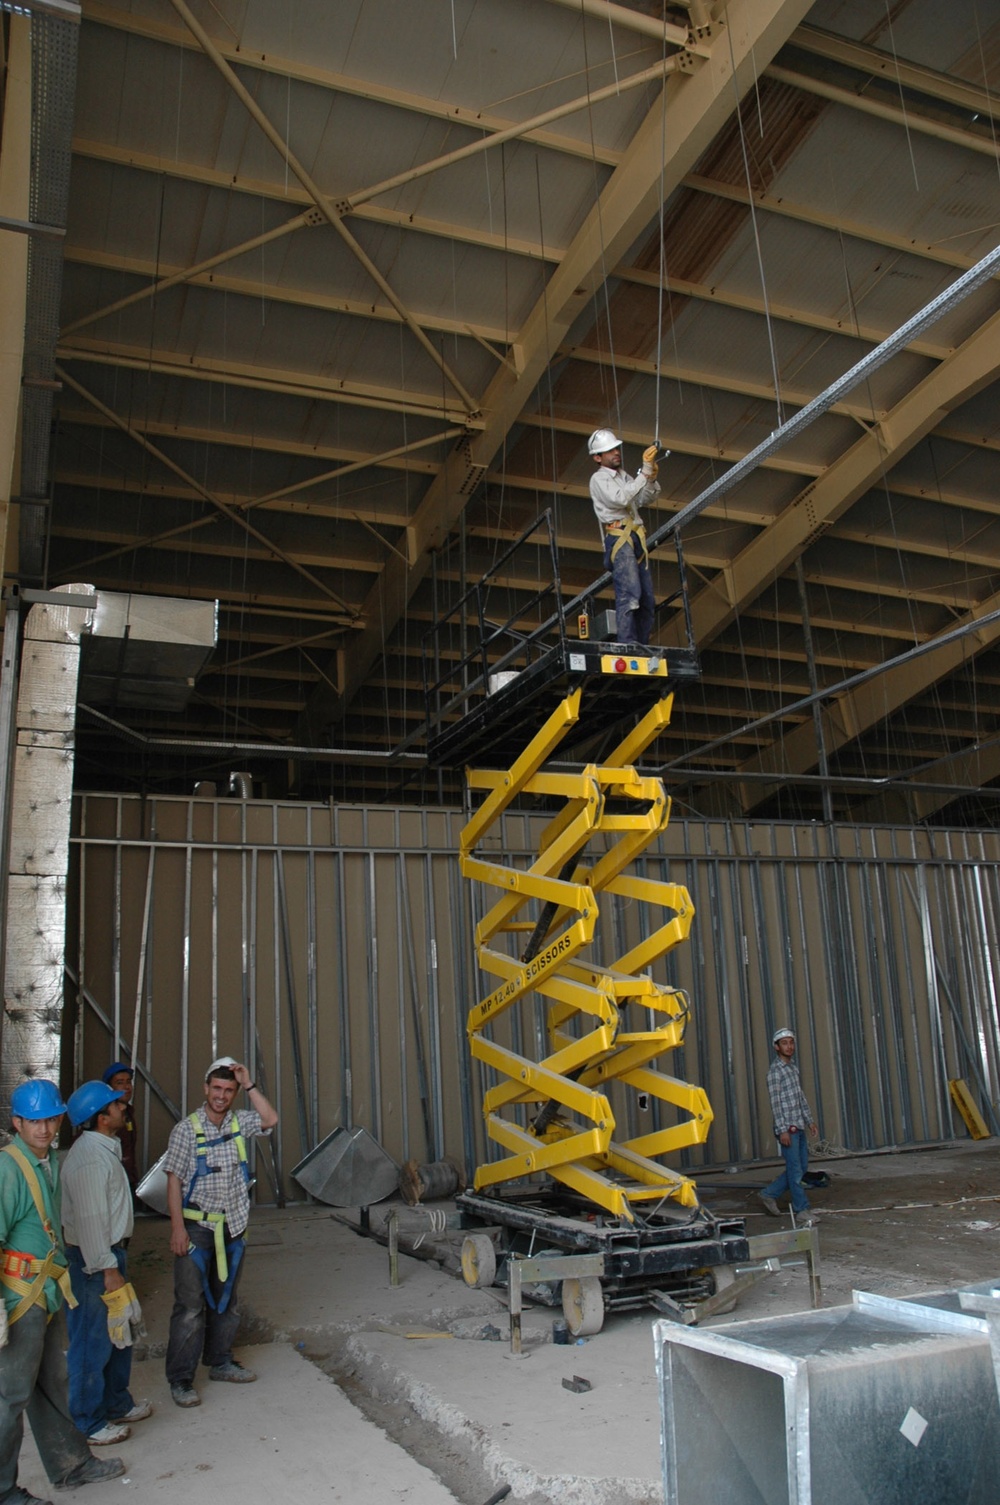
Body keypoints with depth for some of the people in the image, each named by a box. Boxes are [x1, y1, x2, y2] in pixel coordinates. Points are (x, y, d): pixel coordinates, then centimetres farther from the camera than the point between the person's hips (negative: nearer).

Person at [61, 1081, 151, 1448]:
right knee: (93, 1342, 3)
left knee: (118, 1334, 21)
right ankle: (88, 1423, 16)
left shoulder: (104, 1148, 9)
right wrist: (107, 1268, -22)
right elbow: (90, 1219, -26)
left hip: (111, 1252, 10)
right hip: (94, 1260, -10)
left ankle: (117, 1404, 35)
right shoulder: (90, 1158, -24)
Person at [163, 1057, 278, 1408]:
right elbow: (174, 1181, -10)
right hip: (197, 1228, -5)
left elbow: (270, 1119, -7)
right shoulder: (186, 1129, -10)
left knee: (226, 1300, 16)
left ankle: (220, 1362, 30)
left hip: (233, 1226, 5)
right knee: (190, 1305, -3)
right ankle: (180, 1379, 6)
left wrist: (249, 1084, -12)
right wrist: (177, 1228, -15)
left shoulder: (238, 1122, 4)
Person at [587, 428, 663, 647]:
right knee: (629, 591, -23)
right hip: (619, 538, -8)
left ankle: (642, 642, 2)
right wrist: (645, 472, -14)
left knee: (647, 597, 1)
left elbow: (646, 499, 16)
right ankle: (627, 641, -31)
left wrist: (651, 477, 0)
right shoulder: (599, 479, 2)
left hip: (636, 539, 8)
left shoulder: (624, 476, 25)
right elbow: (621, 498, -15)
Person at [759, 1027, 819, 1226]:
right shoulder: (775, 1071, -11)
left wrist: (810, 1121, 18)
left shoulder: (793, 1067, 14)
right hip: (787, 1128, -8)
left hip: (799, 1126, 9)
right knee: (795, 1170, -3)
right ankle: (802, 1211, 5)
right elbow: (775, 1103, -15)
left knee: (802, 1167, 12)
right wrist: (782, 1130, -18)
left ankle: (770, 1194, 22)